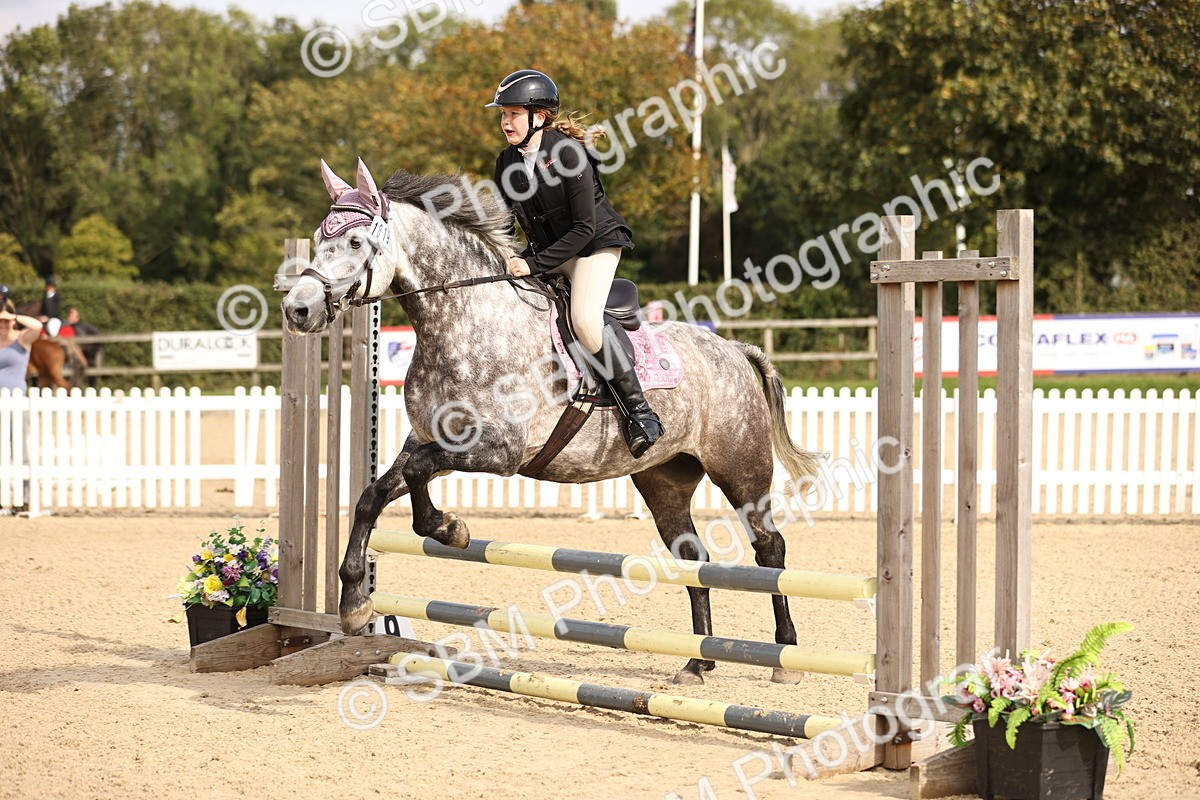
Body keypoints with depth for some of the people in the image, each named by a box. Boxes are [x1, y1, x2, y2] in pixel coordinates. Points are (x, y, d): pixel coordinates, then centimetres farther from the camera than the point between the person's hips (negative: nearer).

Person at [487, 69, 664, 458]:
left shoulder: (567, 153, -23)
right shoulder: (507, 162, -3)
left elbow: (584, 228, -24)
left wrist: (534, 263, -26)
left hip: (596, 243, -8)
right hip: (548, 250, 8)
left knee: (585, 322, -26)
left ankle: (641, 412, -16)